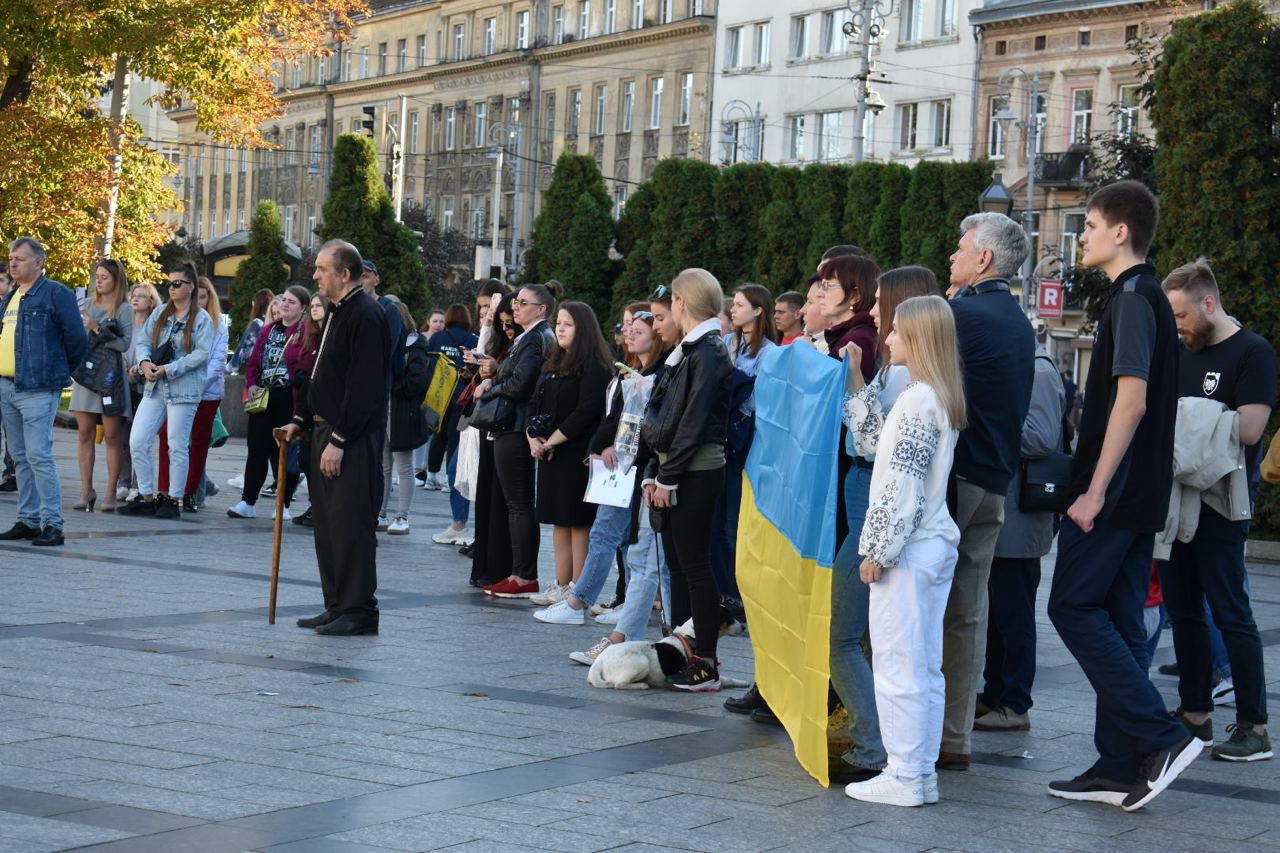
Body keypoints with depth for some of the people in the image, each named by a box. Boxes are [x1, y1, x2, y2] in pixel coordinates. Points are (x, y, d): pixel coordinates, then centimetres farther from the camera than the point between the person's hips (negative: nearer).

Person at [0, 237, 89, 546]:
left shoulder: (55, 294, -7)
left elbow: (78, 338, -7)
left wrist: (64, 370, 3)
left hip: (38, 389, -8)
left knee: (38, 455, -12)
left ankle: (52, 523, -10)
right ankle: (27, 520, 16)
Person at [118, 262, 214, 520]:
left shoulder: (202, 319, -4)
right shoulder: (160, 313, 13)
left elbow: (202, 353, -12)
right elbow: (143, 341, 12)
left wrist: (168, 370, -16)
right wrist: (145, 363, -9)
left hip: (184, 390, -6)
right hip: (155, 387, 6)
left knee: (177, 446, -1)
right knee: (137, 441, -1)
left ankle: (173, 499, 10)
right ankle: (147, 497, 8)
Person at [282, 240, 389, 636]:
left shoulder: (366, 316, -15)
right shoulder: (337, 313, 17)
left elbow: (363, 387, -21)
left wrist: (338, 441, -21)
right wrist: (300, 420, 17)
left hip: (354, 440, -10)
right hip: (326, 431, 10)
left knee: (351, 523, -8)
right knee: (327, 524, 12)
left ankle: (359, 611, -2)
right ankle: (337, 606, 19)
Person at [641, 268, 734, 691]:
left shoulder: (709, 351, -12)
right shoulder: (686, 350, 17)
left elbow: (694, 421, -18)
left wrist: (667, 476, -16)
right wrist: (655, 474, 11)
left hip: (695, 472, -9)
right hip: (671, 470, 9)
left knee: (694, 563, -6)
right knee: (677, 563, 11)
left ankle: (706, 663, -2)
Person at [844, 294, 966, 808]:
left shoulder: (917, 400, -15)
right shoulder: (946, 399, 15)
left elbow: (903, 485, -18)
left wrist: (880, 550, -15)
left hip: (908, 551, -10)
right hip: (938, 543, 10)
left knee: (897, 665, -5)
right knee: (925, 668, 11)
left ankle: (904, 778, -3)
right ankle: (922, 773, 16)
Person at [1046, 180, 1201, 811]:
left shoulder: (1132, 300, -14)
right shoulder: (1148, 297, 16)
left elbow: (1131, 402, -21)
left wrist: (1095, 490, -21)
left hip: (1115, 491, -10)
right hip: (1141, 493, 10)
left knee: (1074, 606, -7)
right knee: (1116, 620, 9)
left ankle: (1161, 737, -10)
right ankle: (1121, 768, 11)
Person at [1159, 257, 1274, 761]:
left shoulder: (1252, 353, -7)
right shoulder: (1182, 353, 15)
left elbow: (1249, 428, -17)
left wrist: (1185, 415, -14)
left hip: (1220, 505, -8)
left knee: (1230, 611, -6)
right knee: (1182, 610, 10)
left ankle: (1254, 727, -2)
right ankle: (1195, 714, 19)